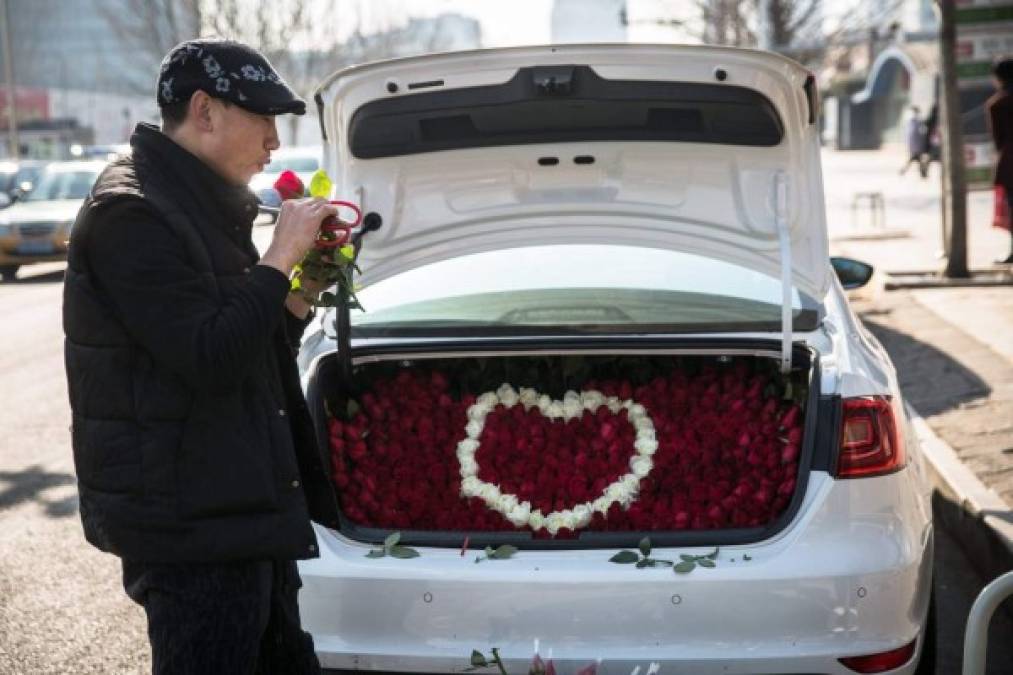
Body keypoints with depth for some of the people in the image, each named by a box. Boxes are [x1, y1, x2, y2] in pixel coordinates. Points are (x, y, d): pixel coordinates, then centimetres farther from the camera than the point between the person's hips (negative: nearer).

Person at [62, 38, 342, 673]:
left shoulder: (205, 206, 16)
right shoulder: (130, 214, -15)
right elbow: (208, 359, -23)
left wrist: (299, 299, 3)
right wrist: (279, 260, -16)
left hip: (244, 511, 10)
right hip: (187, 524, -10)